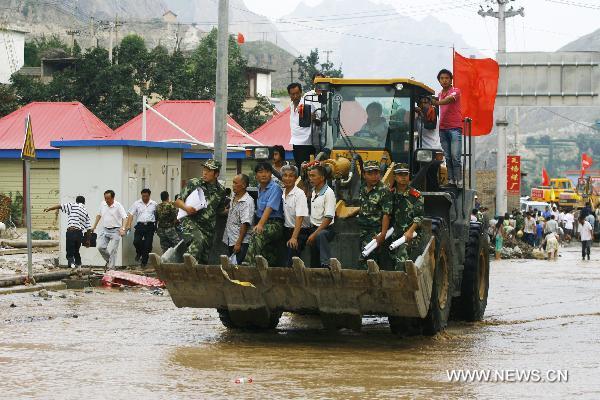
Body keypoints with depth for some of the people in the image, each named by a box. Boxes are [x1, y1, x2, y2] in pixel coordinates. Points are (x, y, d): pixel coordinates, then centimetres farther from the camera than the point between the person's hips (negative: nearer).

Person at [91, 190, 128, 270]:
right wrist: (94, 226, 20)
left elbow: (124, 217, -18)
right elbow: (99, 215, 19)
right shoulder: (103, 204, 5)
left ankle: (111, 268, 1)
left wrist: (123, 229, -32)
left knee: (112, 250, -6)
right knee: (100, 247, -4)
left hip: (115, 231, -5)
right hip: (105, 230, 5)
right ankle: (108, 260, 19)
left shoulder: (118, 206, -12)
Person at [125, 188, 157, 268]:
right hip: (140, 225, 0)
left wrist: (156, 226, 3)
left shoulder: (154, 204, 7)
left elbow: (158, 216, 9)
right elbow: (131, 214, 0)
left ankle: (144, 262, 11)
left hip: (150, 226, 0)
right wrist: (129, 225, -12)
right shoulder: (136, 203, 5)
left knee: (148, 245, -1)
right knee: (136, 241, -15)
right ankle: (139, 253, 18)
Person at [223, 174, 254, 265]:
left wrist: (238, 243, -20)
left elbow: (245, 224, -19)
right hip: (230, 240, 8)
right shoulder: (233, 198, 11)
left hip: (241, 242, -8)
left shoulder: (247, 202, -16)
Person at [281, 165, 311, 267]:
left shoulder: (299, 194, -13)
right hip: (287, 230, 7)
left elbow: (300, 217, -20)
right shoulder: (282, 193, 8)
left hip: (300, 231, -7)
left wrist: (294, 237, -28)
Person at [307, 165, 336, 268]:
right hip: (314, 227, 8)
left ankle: (326, 264, -50)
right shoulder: (313, 191, 11)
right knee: (314, 263, 3)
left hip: (326, 228, -8)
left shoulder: (328, 193, -12)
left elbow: (328, 218, -19)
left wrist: (315, 234, -24)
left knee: (320, 236, -42)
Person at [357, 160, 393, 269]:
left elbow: (386, 215, -16)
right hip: (363, 230, 7)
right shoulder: (362, 189, 10)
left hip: (376, 232, -7)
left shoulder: (384, 191, -11)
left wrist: (382, 234, -22)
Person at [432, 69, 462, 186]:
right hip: (443, 129, 6)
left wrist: (436, 102, -38)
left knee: (455, 157, -13)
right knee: (447, 157, 2)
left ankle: (459, 181, -13)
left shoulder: (455, 91, 0)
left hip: (455, 128, -6)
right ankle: (450, 180, 2)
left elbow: (448, 100, -21)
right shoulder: (440, 95, 20)